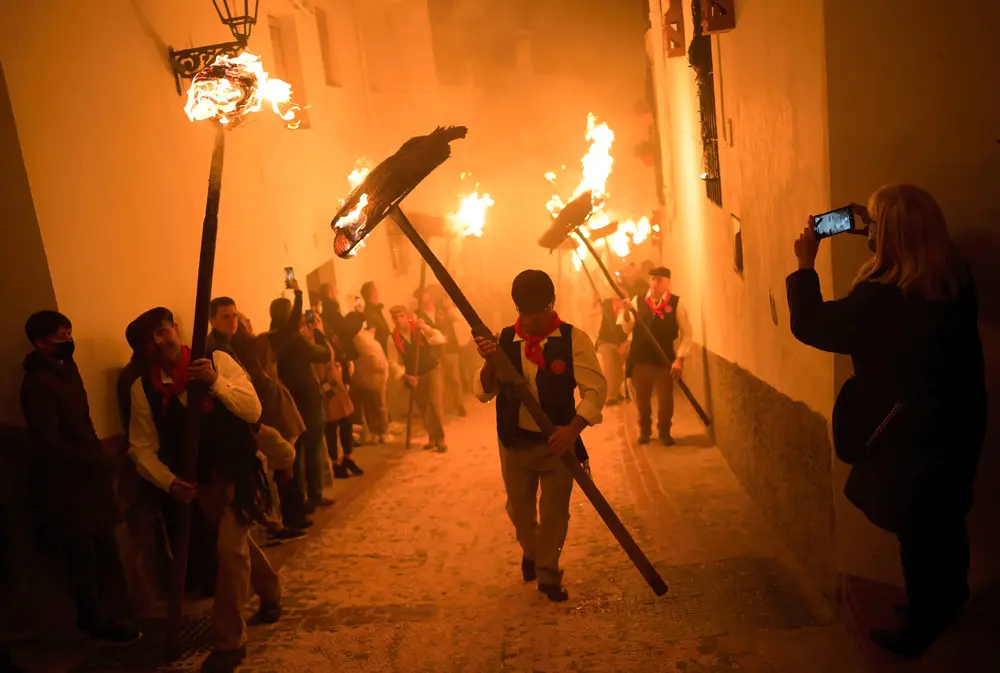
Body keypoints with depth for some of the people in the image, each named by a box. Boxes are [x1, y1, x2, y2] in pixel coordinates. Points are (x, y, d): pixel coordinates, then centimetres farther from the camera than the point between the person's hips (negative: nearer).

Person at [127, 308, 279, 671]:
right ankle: (270, 592, 47)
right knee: (237, 542, 19)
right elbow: (142, 447, -4)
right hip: (201, 479, 3)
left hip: (239, 469, -3)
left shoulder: (216, 360, -12)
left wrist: (215, 382, -28)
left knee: (230, 547, -13)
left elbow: (253, 410, -15)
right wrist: (169, 481, -19)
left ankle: (229, 640, 3)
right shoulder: (143, 386, -7)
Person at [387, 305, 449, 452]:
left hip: (432, 370, -2)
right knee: (424, 409, 10)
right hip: (415, 377, 2)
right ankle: (433, 438, 31)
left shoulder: (420, 329, -9)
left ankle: (439, 438, 3)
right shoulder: (393, 338, -7)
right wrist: (406, 376, -18)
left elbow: (441, 340, -19)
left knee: (436, 404, -13)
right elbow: (393, 363, -6)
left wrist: (427, 328, -31)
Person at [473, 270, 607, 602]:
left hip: (557, 441, -2)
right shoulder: (504, 339, -4)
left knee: (555, 510, 7)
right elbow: (483, 392, -3)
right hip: (515, 441, 3)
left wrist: (573, 428, -28)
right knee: (518, 507, 18)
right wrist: (490, 362, -24)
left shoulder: (574, 339, -11)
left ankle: (548, 574, 32)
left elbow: (596, 388, -14)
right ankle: (531, 553, 50)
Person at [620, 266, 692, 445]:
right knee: (642, 398, 12)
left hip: (665, 359, -2)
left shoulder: (676, 303, -3)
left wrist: (680, 358, -8)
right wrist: (626, 313, -20)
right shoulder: (637, 300, 2)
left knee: (666, 398, 3)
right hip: (640, 358, 2)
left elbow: (686, 332, -3)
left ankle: (664, 432, 24)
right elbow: (627, 329, -1)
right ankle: (644, 430, 33)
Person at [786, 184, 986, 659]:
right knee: (944, 519, 23)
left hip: (906, 434, -7)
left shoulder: (878, 300, -29)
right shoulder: (957, 280, -6)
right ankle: (945, 604, 43)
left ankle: (921, 628, 26)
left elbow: (809, 324, -17)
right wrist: (879, 237, 11)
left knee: (914, 530, 9)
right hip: (958, 423, 7)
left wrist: (805, 265, -8)